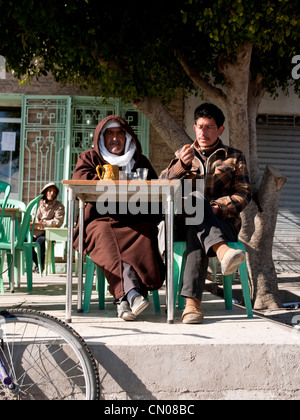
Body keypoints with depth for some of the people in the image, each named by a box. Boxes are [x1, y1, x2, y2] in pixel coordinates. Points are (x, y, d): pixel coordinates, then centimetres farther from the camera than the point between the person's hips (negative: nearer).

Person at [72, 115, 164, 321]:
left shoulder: (140, 161, 25)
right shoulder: (89, 158, 19)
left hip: (134, 222, 2)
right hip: (100, 220, -1)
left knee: (146, 232, -33)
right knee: (103, 234, -36)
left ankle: (124, 299, -41)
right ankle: (133, 292, -51)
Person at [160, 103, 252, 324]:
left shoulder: (234, 157, 17)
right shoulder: (183, 154, 22)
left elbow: (243, 194, 5)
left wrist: (218, 208, -16)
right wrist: (181, 165, -15)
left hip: (224, 223, -1)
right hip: (188, 221, 1)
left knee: (197, 234, -37)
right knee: (197, 199, -36)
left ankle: (192, 302, -47)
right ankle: (223, 252, -59)